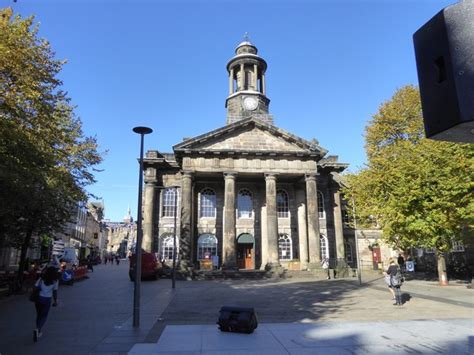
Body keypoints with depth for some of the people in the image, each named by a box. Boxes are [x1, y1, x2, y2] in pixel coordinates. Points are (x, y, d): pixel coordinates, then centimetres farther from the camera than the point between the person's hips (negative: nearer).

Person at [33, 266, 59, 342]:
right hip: (47, 300, -3)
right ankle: (37, 329, -16)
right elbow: (55, 292, -4)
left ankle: (38, 332, 27)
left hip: (38, 298, 3)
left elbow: (35, 287, -9)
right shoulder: (55, 281, -6)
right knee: (44, 316, 8)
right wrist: (55, 301, 6)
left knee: (39, 315, 18)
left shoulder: (42, 279, -1)